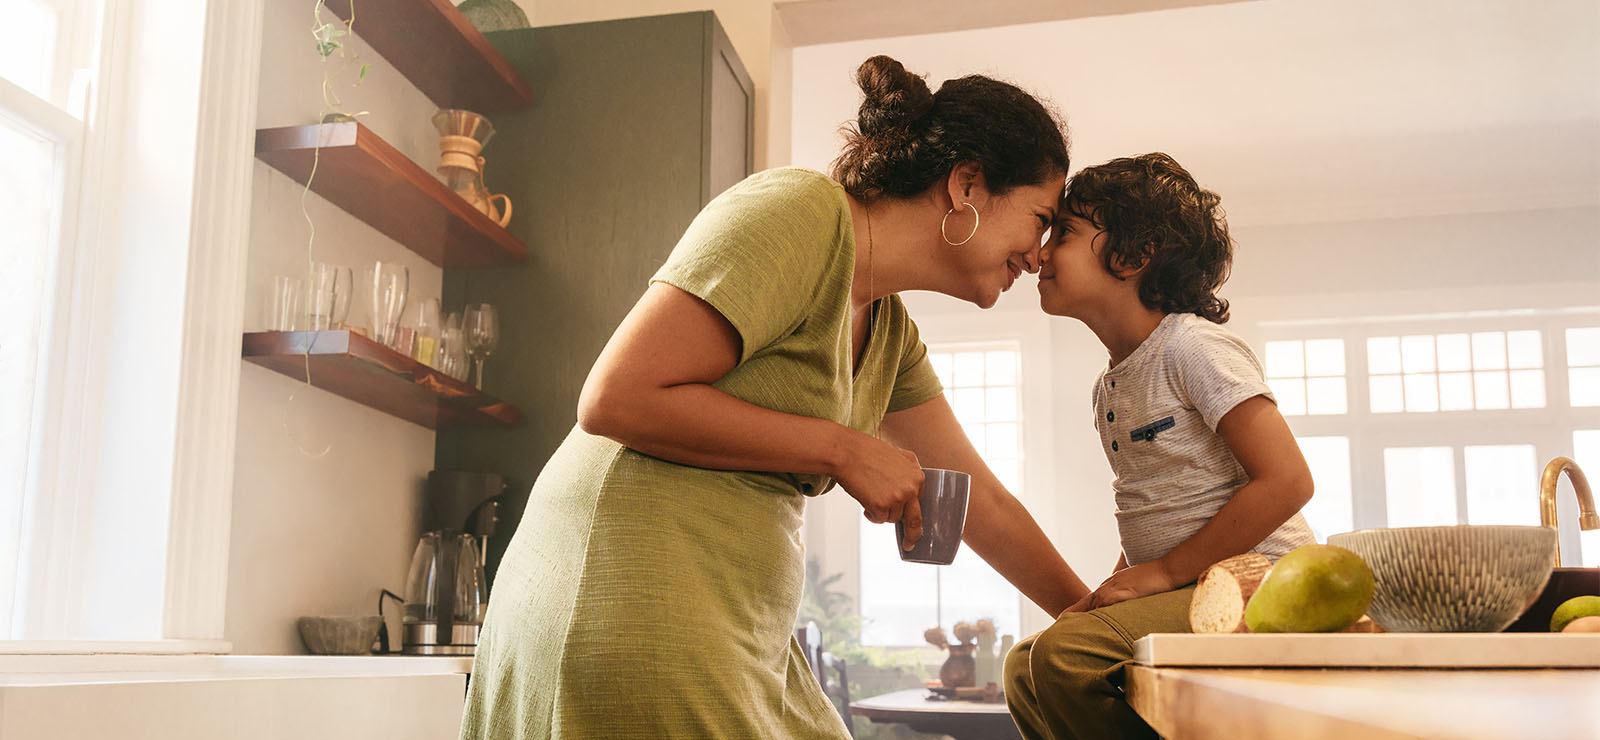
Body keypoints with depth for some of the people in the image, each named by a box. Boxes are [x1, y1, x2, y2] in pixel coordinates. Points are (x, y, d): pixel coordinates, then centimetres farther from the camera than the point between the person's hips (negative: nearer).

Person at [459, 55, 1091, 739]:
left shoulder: (891, 332, 14)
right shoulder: (802, 212, -14)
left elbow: (980, 502, 22)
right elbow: (614, 397, -21)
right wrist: (842, 450, -15)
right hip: (630, 607, -9)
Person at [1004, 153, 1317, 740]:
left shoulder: (1192, 345, -12)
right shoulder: (1110, 386, 16)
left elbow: (1286, 481, -20)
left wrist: (1164, 572, -17)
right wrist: (1120, 583, 5)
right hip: (1183, 592, 9)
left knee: (1068, 653, -26)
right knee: (1026, 666, 5)